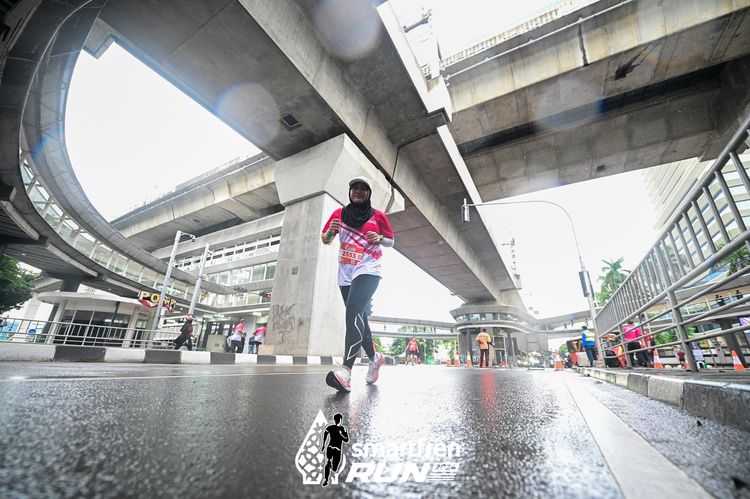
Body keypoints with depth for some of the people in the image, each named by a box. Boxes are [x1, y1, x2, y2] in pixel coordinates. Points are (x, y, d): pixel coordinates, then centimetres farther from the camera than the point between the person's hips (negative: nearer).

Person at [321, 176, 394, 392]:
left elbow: (391, 242, 12)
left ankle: (346, 370, -30)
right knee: (358, 318, 11)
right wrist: (330, 230, -8)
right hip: (345, 274, 5)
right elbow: (325, 240, 14)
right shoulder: (339, 213, 11)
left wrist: (380, 239, -10)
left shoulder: (378, 216, 5)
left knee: (354, 312, -25)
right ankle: (374, 357, 32)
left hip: (367, 271, -4)